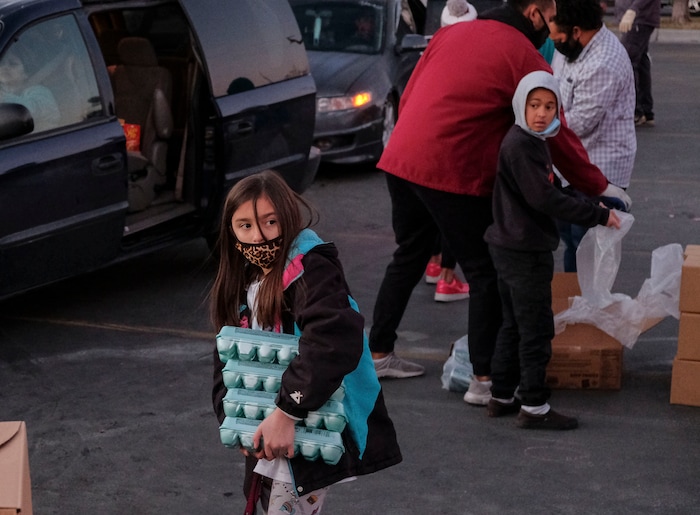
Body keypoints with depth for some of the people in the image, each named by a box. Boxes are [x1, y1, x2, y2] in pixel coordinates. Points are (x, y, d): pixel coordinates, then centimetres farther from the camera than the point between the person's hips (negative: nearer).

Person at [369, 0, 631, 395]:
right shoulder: (525, 59, -5)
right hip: (454, 175, -7)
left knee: (408, 259, 23)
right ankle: (484, 380, 3)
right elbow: (560, 138, -2)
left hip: (401, 161, 7)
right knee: (485, 274, 3)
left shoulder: (453, 32, 16)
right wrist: (600, 188, 8)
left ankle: (379, 354, 31)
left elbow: (407, 98, 19)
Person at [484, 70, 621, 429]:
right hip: (525, 252, -10)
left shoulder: (532, 142, 12)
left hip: (511, 249, 10)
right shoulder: (520, 145, -20)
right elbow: (544, 199, -24)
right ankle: (534, 408, 2)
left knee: (513, 326, 17)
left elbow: (549, 188, 23)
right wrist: (598, 216, -19)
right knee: (536, 329, -4)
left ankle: (501, 397, 25)